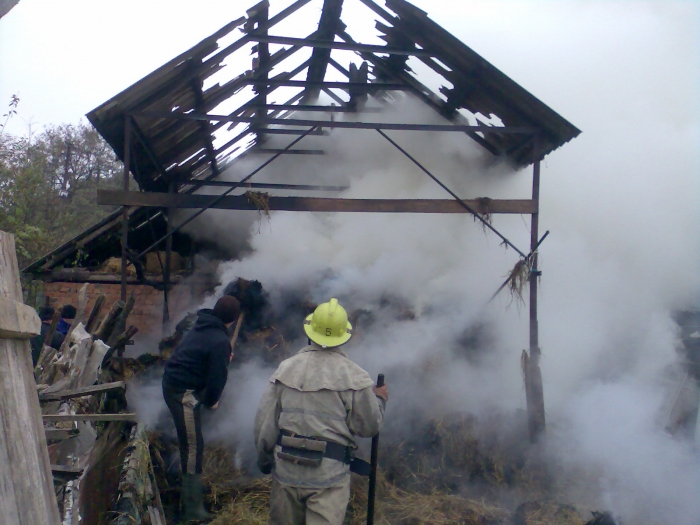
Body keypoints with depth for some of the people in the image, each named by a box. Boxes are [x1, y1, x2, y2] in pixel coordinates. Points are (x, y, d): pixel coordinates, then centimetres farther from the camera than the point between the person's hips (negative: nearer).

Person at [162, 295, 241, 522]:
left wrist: (224, 358, 35)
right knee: (193, 448, -5)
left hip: (172, 382, 10)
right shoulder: (220, 341, -19)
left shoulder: (201, 325, 8)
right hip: (184, 393, -10)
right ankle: (192, 508, 1)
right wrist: (212, 401, 0)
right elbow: (217, 377, -18)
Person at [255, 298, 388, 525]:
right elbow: (368, 427, -3)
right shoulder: (355, 377, -8)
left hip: (286, 470, 3)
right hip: (329, 475, -3)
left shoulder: (286, 369, -1)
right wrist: (380, 400, 16)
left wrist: (264, 458, 17)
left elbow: (264, 421, 2)